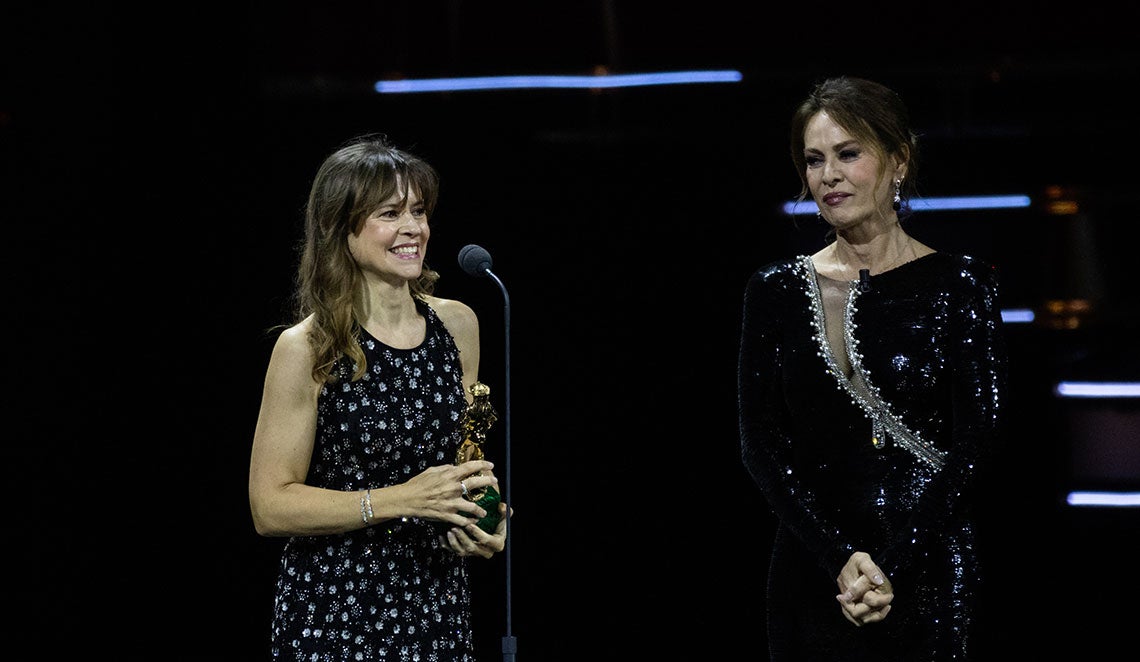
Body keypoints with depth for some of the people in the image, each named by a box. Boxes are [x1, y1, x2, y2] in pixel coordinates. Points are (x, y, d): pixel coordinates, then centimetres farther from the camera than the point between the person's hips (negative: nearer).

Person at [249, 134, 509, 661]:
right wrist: (400, 501, -21)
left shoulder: (457, 325, 4)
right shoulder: (306, 350, -12)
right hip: (332, 611, -5)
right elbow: (270, 507, -13)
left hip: (439, 598, 5)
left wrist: (488, 517, -1)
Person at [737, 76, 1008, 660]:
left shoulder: (961, 287, -2)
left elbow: (976, 444, -7)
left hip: (930, 579, -2)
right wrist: (841, 559, -14)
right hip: (813, 579, 2)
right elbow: (761, 444, -1)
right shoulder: (776, 291, 4)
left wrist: (889, 566, -16)